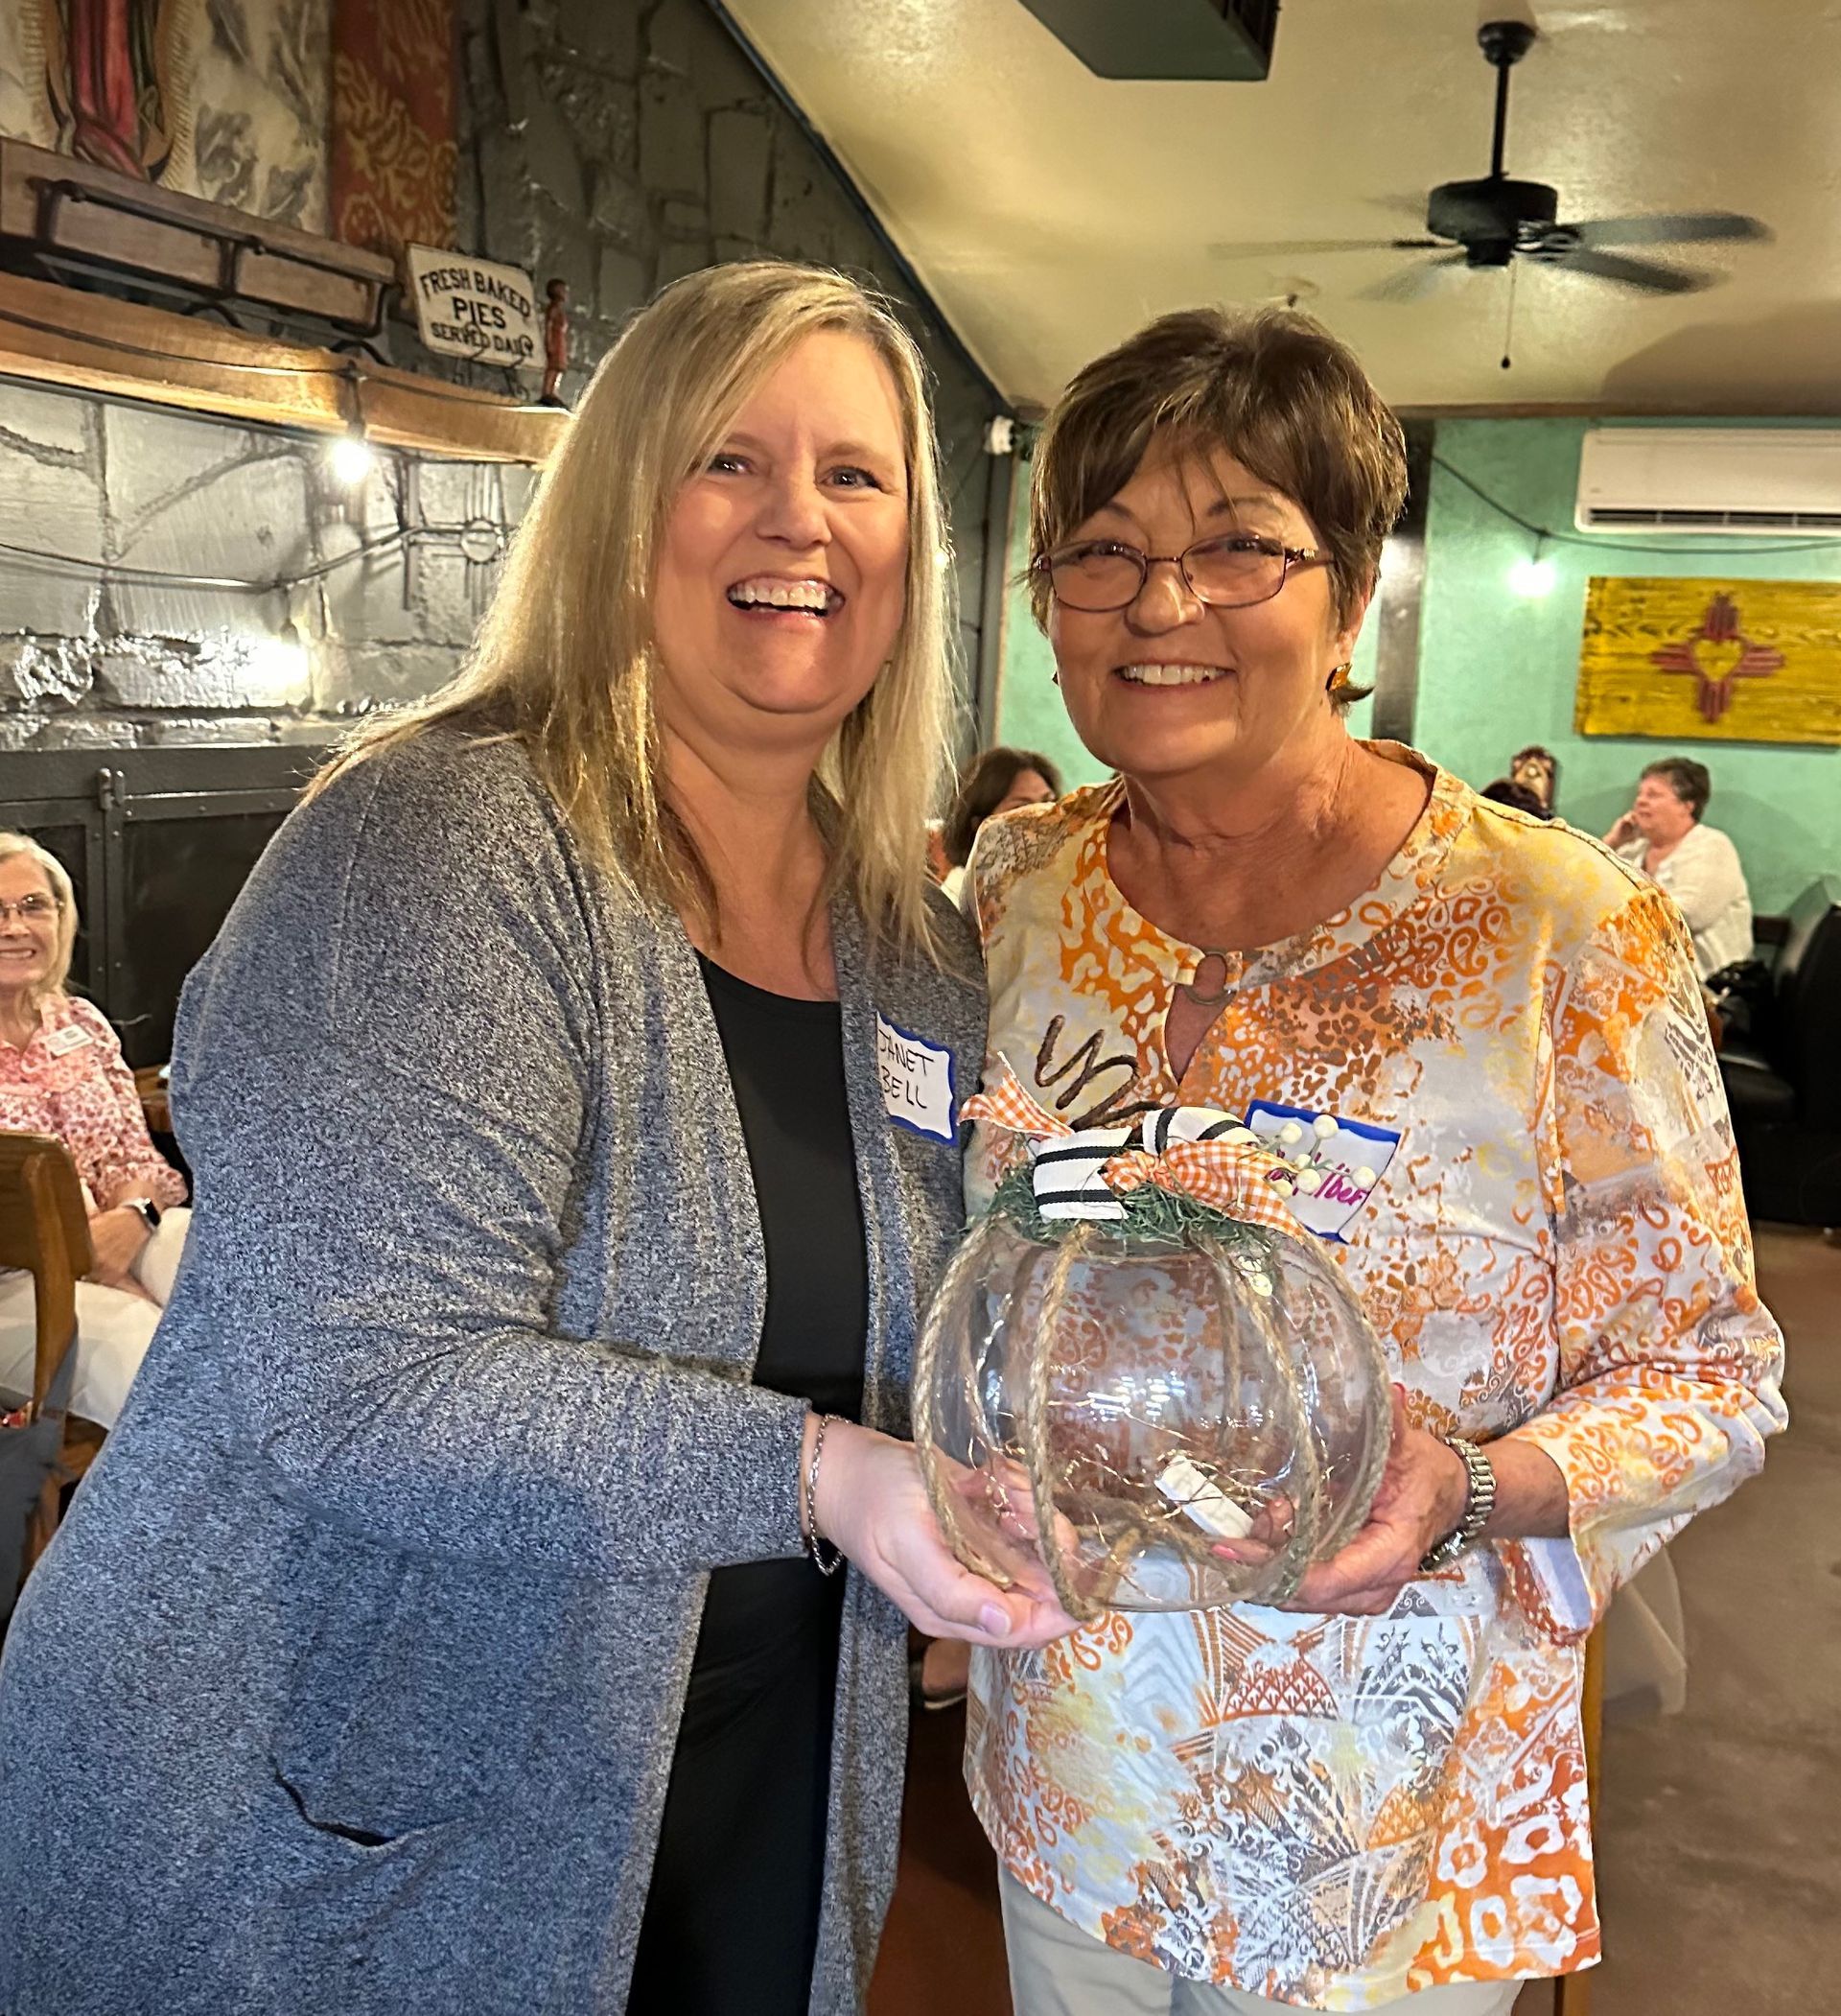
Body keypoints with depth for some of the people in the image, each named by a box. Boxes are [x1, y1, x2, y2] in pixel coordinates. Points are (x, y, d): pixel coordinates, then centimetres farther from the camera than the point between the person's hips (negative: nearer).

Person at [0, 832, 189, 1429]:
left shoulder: (82, 1023, 18)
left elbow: (137, 1151, 13)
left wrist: (132, 1216, -11)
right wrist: (97, 1269, -15)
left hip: (124, 1237, 5)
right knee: (141, 1345, -35)